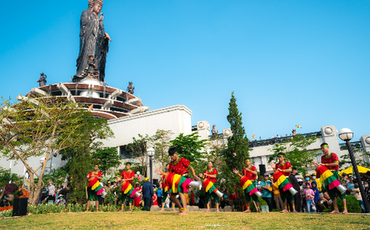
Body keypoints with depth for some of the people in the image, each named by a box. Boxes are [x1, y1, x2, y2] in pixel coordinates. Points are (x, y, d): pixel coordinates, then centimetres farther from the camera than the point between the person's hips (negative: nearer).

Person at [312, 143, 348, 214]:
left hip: (334, 174, -6)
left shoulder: (333, 155, -3)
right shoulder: (322, 157, 14)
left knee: (339, 191, -7)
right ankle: (336, 209, 11)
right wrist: (318, 165, -3)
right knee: (331, 192, 6)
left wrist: (325, 164, -16)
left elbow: (336, 163, -18)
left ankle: (345, 209, -3)